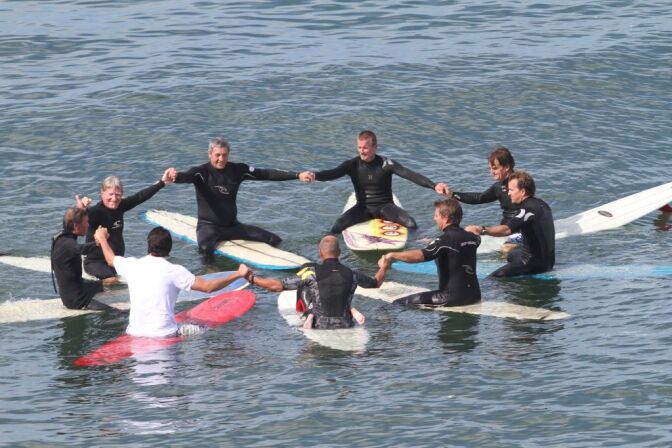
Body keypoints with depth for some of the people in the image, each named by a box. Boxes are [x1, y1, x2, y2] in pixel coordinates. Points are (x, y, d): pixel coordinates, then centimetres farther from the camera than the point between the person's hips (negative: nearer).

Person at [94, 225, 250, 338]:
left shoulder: (132, 266, 1)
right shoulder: (174, 271, -11)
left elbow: (111, 259, 24)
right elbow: (208, 286, -10)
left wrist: (102, 239, 44)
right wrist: (238, 275, 0)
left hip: (135, 334, 4)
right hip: (164, 335, -4)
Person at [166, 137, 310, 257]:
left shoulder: (237, 170, 1)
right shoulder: (201, 172, -12)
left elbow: (266, 174, -1)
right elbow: (185, 176, -33)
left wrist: (297, 176, -9)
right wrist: (174, 176, -59)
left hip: (232, 225, 5)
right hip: (208, 225, -5)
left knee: (274, 240, -4)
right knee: (205, 249, -39)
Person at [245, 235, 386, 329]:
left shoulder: (313, 272, -13)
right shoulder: (351, 274, -5)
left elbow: (279, 286, -15)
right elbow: (376, 283, 14)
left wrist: (251, 278, -3)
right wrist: (383, 268, 36)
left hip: (319, 327, -1)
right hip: (346, 327, 1)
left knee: (303, 286, 15)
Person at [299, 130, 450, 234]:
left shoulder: (386, 164, -12)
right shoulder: (353, 165, -7)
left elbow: (410, 175, -22)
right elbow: (333, 173, -21)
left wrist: (433, 185, -37)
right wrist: (314, 175, -44)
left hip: (385, 206, -1)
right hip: (363, 207, 1)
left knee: (410, 223, -26)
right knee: (339, 225, -27)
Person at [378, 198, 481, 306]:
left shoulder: (446, 239, -16)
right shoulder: (471, 237, 8)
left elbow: (420, 255, -30)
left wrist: (392, 255, -26)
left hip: (453, 297, -8)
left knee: (399, 304, -12)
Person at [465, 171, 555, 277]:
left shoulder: (528, 209, -21)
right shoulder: (540, 204, 10)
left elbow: (507, 230, -36)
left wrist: (481, 230, -44)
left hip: (536, 263, -10)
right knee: (512, 255, 39)